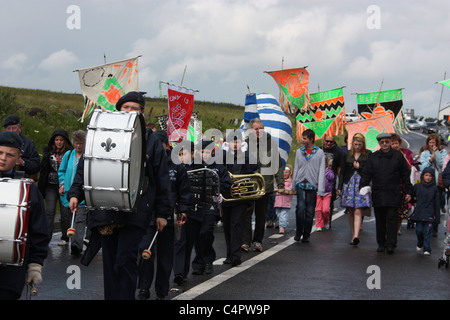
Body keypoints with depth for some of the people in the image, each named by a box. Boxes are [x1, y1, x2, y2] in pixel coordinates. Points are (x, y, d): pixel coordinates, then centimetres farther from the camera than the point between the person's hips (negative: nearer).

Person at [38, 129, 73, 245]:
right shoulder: (49, 152, 9)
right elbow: (43, 169, 10)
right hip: (51, 186, 2)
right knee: (50, 212, -4)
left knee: (65, 213, 3)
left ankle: (65, 238, 13)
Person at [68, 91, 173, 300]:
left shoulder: (151, 141, 8)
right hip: (105, 211, 3)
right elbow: (84, 167, 14)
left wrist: (162, 212, 5)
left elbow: (161, 179, 9)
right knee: (110, 263, 8)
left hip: (135, 211, -3)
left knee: (125, 261, -13)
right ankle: (111, 296, 18)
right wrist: (75, 194, 0)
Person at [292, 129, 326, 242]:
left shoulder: (320, 153, 2)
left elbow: (321, 171, 0)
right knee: (300, 207, -14)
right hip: (301, 184, 1)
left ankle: (306, 234, 14)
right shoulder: (299, 151, 11)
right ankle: (298, 232, 0)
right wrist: (293, 186, 15)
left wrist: (320, 189, -6)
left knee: (310, 211, 2)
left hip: (312, 185, -1)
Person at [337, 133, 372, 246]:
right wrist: (339, 187, 8)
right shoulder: (347, 155, 10)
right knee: (351, 212, 6)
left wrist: (359, 167, -6)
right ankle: (353, 235, 14)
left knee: (358, 212, -13)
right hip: (349, 184, 3)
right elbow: (342, 172, 12)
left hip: (362, 185, -3)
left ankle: (356, 236, -21)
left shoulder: (368, 154, 4)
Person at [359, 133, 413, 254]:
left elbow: (406, 175, 7)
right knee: (380, 220, 8)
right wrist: (363, 187, -6)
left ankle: (390, 244, -7)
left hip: (393, 195, -2)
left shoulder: (398, 156, 4)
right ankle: (381, 244, 17)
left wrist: (408, 191, 4)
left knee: (392, 219, -7)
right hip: (378, 194, 2)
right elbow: (366, 174, 8)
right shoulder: (373, 157, 8)